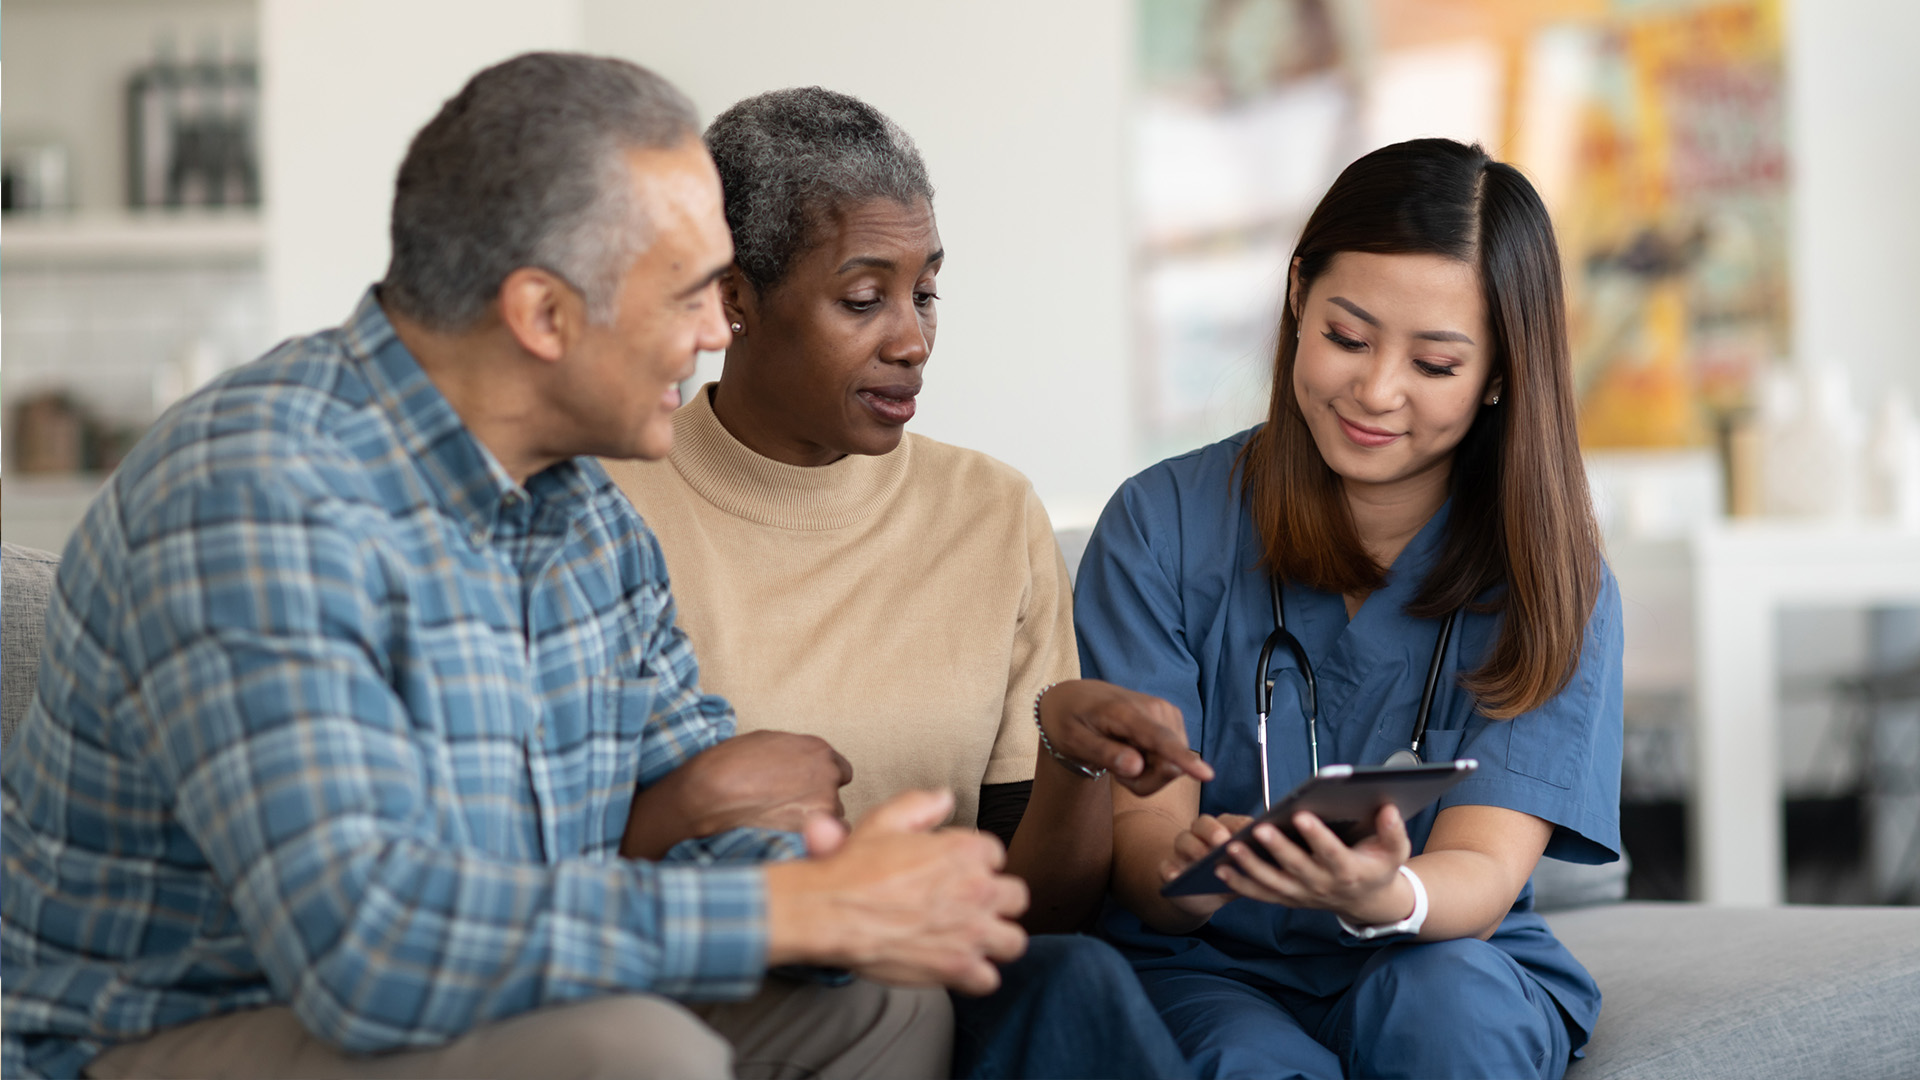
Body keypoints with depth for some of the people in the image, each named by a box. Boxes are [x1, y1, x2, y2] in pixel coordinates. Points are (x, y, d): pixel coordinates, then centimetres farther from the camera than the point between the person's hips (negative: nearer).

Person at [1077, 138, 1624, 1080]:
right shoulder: (1162, 526, -4)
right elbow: (1136, 837, -10)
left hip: (1456, 974, 2)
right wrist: (1186, 865, -36)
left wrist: (1385, 897, -41)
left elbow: (1482, 874, -15)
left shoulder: (1552, 581, -4)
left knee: (1442, 994, -32)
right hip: (1209, 972, -2)